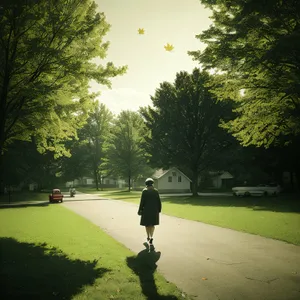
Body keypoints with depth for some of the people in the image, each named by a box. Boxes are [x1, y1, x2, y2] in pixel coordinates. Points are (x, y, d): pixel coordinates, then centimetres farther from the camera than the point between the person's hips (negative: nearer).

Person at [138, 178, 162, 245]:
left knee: (147, 224, 14)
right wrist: (159, 210, 11)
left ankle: (148, 237, 26)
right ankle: (151, 237, -5)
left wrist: (140, 210, -2)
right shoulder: (156, 191, 0)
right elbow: (159, 202, 1)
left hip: (146, 210, -2)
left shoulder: (144, 191, -9)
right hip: (154, 210, 2)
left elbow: (142, 202, -11)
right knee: (152, 224, 12)